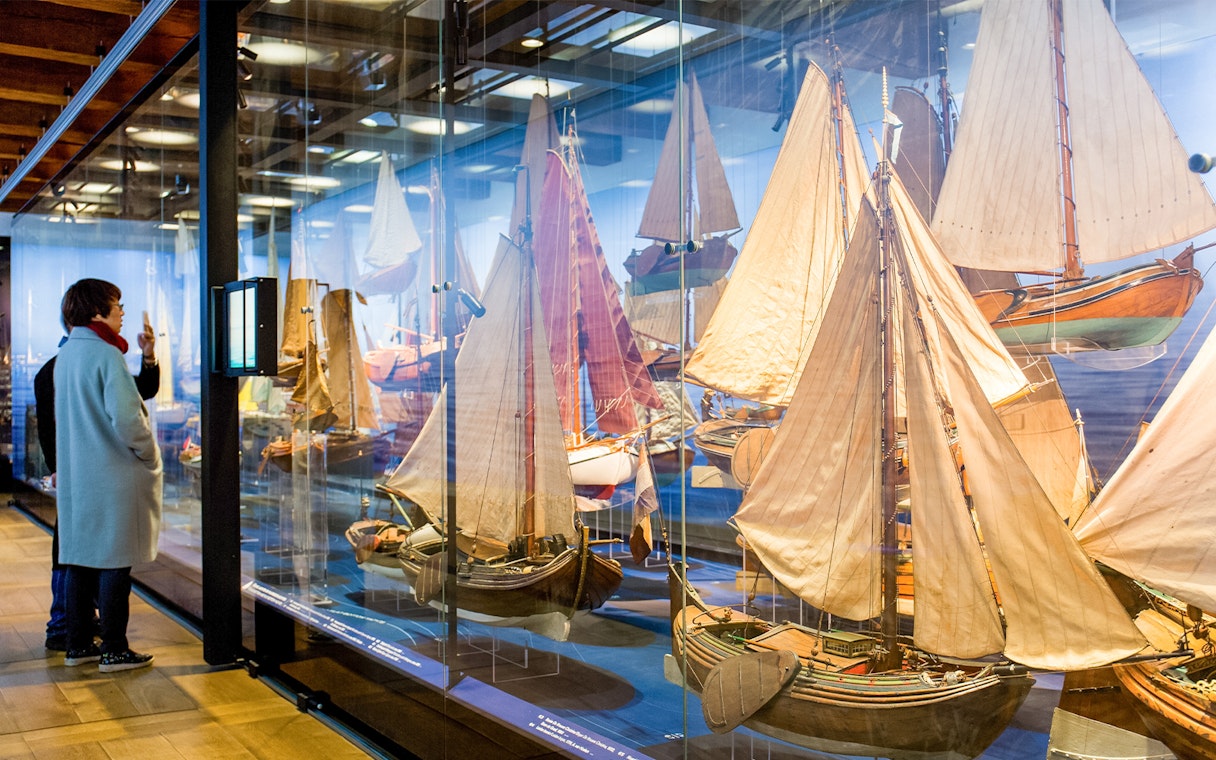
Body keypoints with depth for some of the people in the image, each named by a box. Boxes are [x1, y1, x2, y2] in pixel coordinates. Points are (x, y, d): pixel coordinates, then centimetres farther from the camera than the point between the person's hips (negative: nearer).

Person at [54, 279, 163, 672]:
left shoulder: (66, 355, 10)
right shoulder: (105, 354, -17)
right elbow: (126, 418, -23)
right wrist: (150, 455, -10)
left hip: (76, 473, 8)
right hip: (113, 475, -8)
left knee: (80, 558, 14)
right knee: (114, 562, -1)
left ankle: (78, 645, 22)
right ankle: (114, 651, 6)